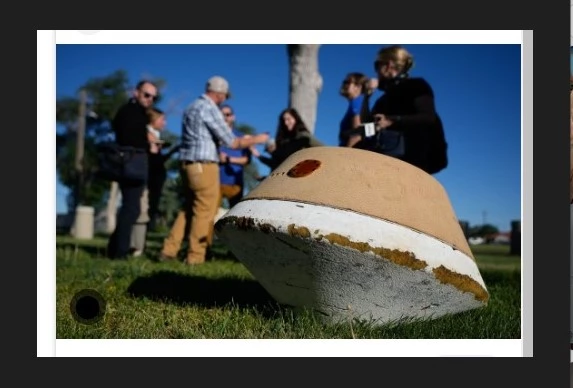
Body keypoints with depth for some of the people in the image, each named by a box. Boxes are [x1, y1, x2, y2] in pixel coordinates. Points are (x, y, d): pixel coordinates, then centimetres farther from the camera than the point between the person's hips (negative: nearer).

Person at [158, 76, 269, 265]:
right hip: (203, 167, -9)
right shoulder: (210, 109, -11)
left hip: (188, 164, 9)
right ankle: (195, 257, 4)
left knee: (188, 209, 15)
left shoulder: (192, 107, 17)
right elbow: (231, 142, -12)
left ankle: (169, 250, 14)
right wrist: (256, 139, 3)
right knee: (205, 212, -1)